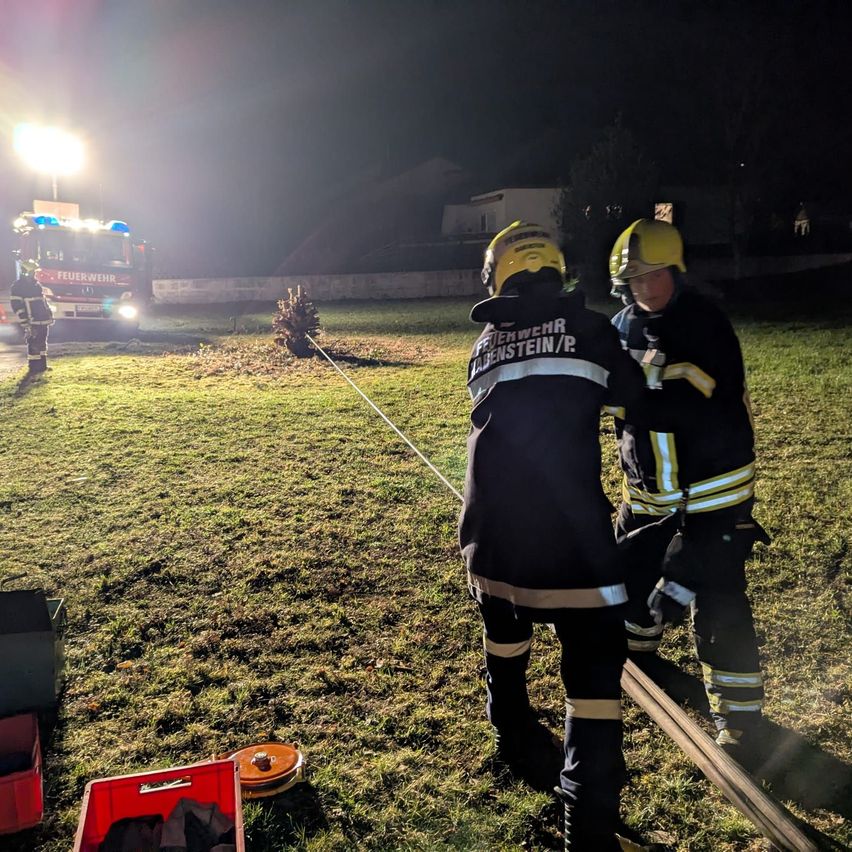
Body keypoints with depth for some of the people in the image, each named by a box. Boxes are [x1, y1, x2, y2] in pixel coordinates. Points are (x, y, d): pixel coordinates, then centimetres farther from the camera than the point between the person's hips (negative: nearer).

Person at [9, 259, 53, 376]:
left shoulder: (36, 285, 13)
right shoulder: (17, 287, -10)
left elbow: (44, 301, 21)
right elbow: (17, 307, -14)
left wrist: (50, 316, 16)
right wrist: (25, 325, -19)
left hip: (43, 321, 7)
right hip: (32, 323, -7)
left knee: (42, 344, 14)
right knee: (34, 345, -6)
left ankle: (42, 366, 23)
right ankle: (33, 368, 1)